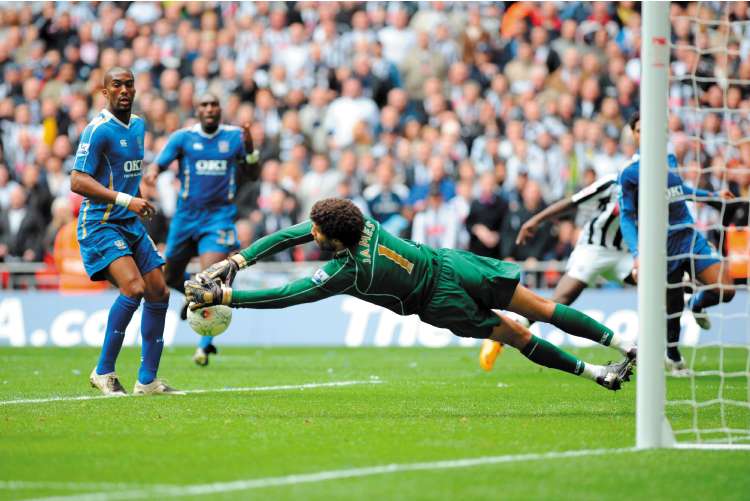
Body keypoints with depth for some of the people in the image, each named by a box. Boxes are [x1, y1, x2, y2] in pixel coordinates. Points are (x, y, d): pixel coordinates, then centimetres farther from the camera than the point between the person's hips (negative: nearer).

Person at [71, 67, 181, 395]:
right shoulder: (99, 130, -14)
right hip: (99, 224, -9)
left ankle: (148, 380, 12)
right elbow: (78, 182, -20)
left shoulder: (138, 125, 12)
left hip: (130, 224, 9)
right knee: (133, 288, -25)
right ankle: (103, 372, -13)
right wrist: (125, 200, -26)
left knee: (159, 293, 4)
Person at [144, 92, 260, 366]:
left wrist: (250, 149, -11)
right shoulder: (183, 137, -1)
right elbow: (159, 162, -9)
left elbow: (252, 175, 8)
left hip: (219, 215, -2)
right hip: (186, 216, 2)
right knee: (169, 276, 11)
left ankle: (205, 344, -13)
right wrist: (152, 172, -33)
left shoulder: (235, 136, 2)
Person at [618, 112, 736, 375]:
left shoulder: (669, 157, 10)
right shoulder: (629, 173, -7)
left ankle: (697, 304, 25)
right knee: (672, 310, 1)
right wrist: (636, 253, -20)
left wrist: (713, 194, 32)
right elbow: (626, 217, -8)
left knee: (725, 290, -10)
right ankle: (673, 357, 28)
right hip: (664, 247, -5)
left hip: (690, 235, 5)